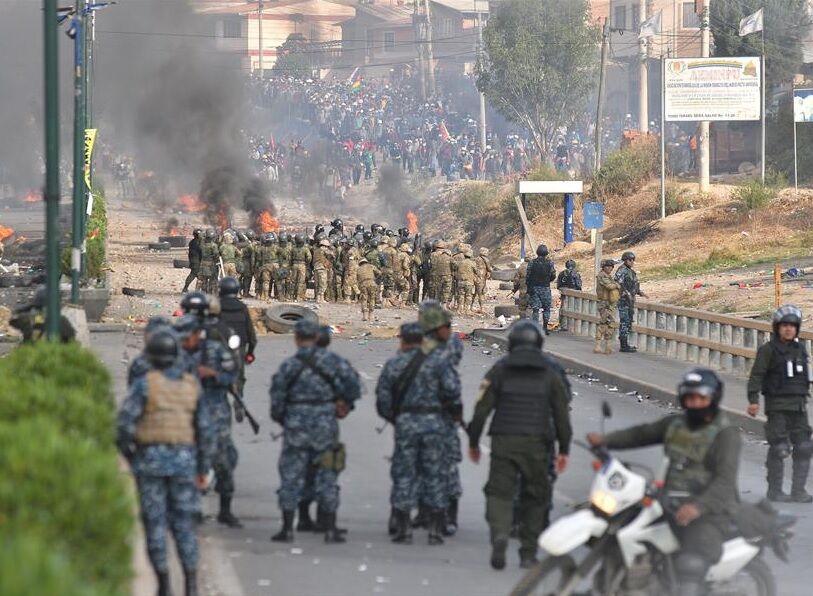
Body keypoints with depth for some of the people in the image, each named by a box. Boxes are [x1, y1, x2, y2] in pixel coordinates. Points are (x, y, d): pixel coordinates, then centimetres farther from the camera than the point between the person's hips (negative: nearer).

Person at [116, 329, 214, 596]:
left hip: (151, 460, -3)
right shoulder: (191, 385, 7)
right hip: (183, 461, 3)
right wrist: (203, 468, 14)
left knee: (155, 523, 2)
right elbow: (204, 430, 8)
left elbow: (124, 424, -13)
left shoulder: (144, 384, -6)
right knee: (183, 523, 9)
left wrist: (128, 455, 3)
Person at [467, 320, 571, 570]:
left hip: (503, 442, -1)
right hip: (537, 445, 1)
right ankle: (528, 553, 10)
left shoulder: (499, 370, 4)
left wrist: (473, 442, 10)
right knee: (534, 497, 10)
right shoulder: (550, 374, 8)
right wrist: (564, 449, 12)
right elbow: (562, 415, 7)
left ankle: (499, 534, -28)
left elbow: (482, 408, 1)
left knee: (499, 493, -1)